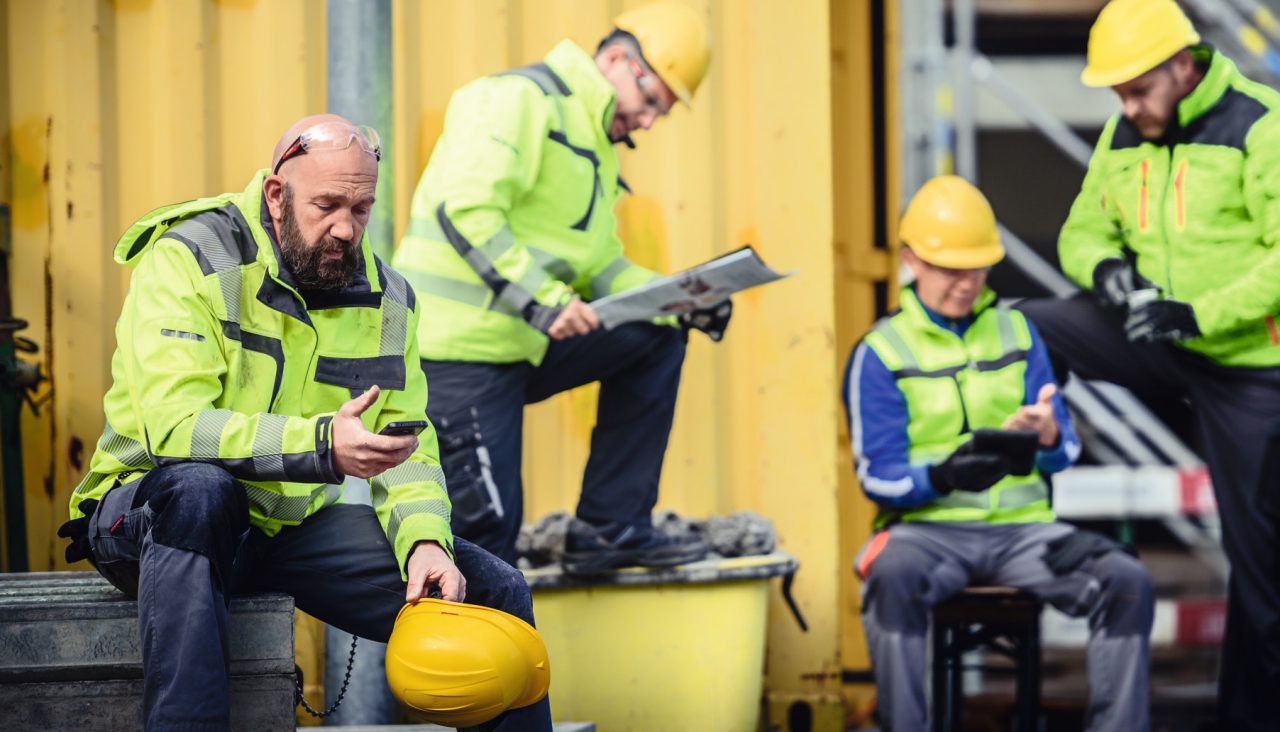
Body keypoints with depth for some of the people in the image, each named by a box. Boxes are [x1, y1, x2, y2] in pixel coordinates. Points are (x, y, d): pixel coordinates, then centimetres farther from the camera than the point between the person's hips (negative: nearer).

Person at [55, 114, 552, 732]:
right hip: (145, 511, -5)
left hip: (294, 525, 5)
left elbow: (407, 450, 6)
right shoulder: (186, 260, -15)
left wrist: (424, 539, -17)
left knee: (496, 591, -8)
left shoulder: (387, 298, 5)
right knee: (200, 487, -42)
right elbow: (175, 427, -27)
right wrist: (320, 444, -40)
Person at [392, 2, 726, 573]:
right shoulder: (518, 99, -13)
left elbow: (601, 267, 21)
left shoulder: (598, 149, 18)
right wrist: (540, 298, -32)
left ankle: (610, 530, 8)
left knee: (656, 342, 9)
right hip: (459, 349, -9)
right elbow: (465, 209, -26)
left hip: (524, 347, 9)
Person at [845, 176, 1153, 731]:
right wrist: (940, 476, -24)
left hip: (1020, 525, 3)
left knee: (1127, 582, -22)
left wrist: (1048, 436, -16)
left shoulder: (1017, 332, 16)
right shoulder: (880, 352, 5)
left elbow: (1064, 454, 10)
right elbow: (877, 477, -2)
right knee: (892, 576, -38)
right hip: (928, 527, -3)